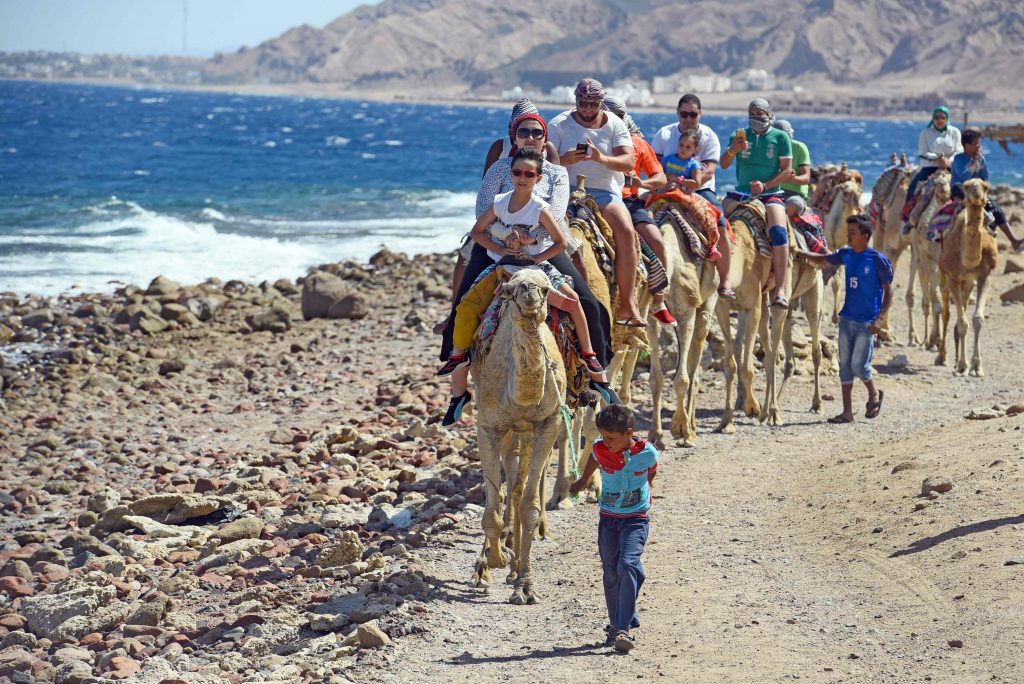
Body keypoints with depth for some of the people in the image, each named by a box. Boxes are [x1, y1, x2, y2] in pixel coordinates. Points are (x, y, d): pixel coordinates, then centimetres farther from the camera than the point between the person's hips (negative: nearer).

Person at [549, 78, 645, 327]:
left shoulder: (614, 125, 7)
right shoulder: (559, 125, 5)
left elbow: (628, 162, -5)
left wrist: (602, 158, -24)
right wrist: (565, 160, -24)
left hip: (605, 192, 1)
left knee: (626, 232, -26)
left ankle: (627, 305, -23)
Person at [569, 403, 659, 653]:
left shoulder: (647, 453, -14)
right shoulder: (600, 450, -8)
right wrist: (582, 481, 35)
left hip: (636, 519, -3)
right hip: (608, 519, 4)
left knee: (627, 565, -21)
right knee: (611, 574, 6)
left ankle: (622, 629, -23)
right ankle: (618, 623, 22)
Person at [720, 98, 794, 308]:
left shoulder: (780, 137, 3)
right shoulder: (740, 135, 10)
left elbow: (787, 170, -1)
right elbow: (724, 164, 2)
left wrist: (765, 185, -15)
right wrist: (732, 151, -20)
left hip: (770, 194, -4)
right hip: (741, 194, 4)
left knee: (778, 231, -27)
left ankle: (780, 291, -33)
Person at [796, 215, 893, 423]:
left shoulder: (877, 260, -10)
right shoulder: (846, 255, 5)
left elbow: (888, 290, -7)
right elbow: (821, 260, 20)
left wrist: (880, 318, -15)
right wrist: (801, 253, 4)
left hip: (867, 321, -6)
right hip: (847, 318, 6)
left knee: (858, 364, -6)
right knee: (845, 364, 4)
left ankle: (874, 395, 24)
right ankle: (847, 412, 9)